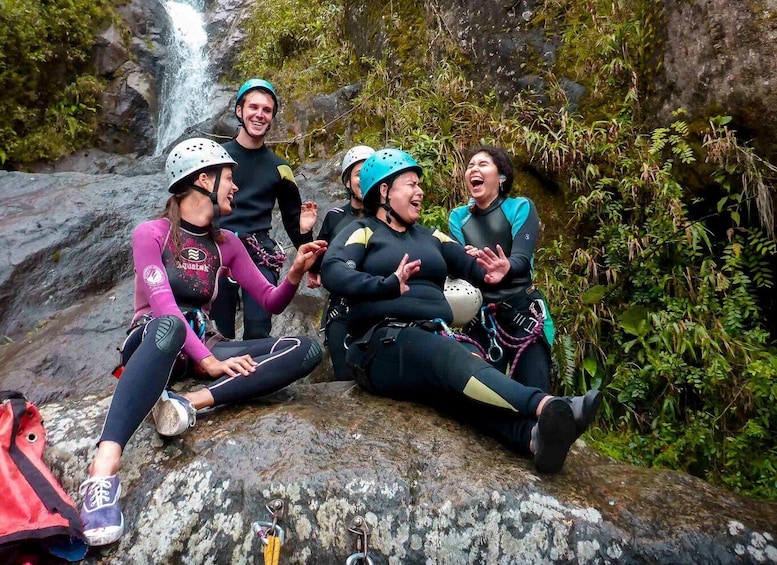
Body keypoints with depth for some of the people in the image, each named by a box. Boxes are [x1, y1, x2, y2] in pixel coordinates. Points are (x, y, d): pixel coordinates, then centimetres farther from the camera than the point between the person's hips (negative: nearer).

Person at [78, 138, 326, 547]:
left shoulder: (226, 244, 9)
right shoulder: (151, 233, -6)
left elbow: (271, 303, 8)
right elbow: (162, 305, -20)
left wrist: (295, 274, -12)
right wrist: (207, 361, -31)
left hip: (198, 350, 5)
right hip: (150, 343, -5)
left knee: (307, 350, -17)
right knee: (169, 326, -44)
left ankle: (192, 402, -33)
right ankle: (104, 468, -53)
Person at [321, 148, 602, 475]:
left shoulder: (429, 237, 27)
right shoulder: (363, 231, 9)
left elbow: (472, 267, 16)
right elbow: (332, 272, -11)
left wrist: (494, 274, -9)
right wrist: (388, 285, -28)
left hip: (436, 339, 5)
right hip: (384, 342, -4)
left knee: (468, 391, -30)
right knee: (459, 362, -35)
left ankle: (535, 436, -59)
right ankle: (548, 406, -57)